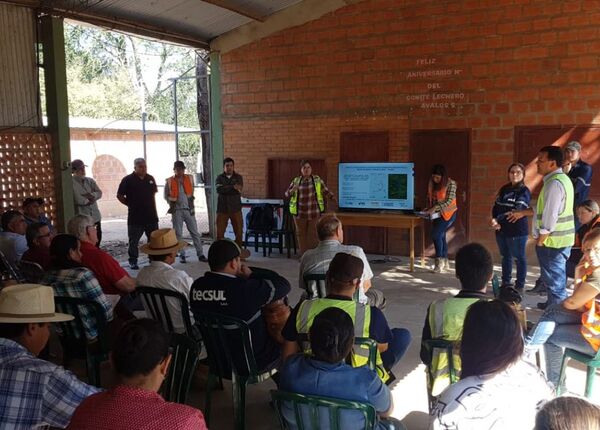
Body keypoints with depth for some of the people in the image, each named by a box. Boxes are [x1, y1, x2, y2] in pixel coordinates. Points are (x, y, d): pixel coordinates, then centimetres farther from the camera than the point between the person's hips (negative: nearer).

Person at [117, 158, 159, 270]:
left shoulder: (150, 178, 8)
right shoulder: (128, 180, -6)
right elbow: (119, 195, 0)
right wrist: (130, 204, -1)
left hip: (151, 215, 4)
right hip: (135, 217, -4)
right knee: (134, 241, 3)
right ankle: (133, 261, 14)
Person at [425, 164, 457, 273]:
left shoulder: (450, 183, -15)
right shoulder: (432, 183, 2)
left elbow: (449, 201, -21)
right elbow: (429, 197, 13)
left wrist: (435, 208, -28)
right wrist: (429, 208, -3)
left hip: (447, 213, -6)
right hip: (436, 213, 6)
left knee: (436, 234, -15)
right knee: (441, 236, 10)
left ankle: (439, 262, -7)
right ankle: (445, 262, 21)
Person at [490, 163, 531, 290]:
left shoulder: (524, 191, -8)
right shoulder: (504, 189, 12)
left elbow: (516, 211, -20)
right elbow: (496, 206, 8)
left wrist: (498, 219, -28)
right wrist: (495, 222, -10)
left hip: (517, 231, -6)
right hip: (501, 230, 6)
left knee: (519, 258, 3)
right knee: (506, 257, 15)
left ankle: (519, 285, 11)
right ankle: (505, 283, 26)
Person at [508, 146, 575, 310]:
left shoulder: (554, 183, -22)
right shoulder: (561, 179, 12)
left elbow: (550, 215, -24)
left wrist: (540, 240, -17)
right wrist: (523, 212, 22)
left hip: (552, 240, -10)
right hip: (560, 238, 10)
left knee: (554, 279, -1)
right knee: (556, 277, 22)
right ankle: (554, 304, 36)